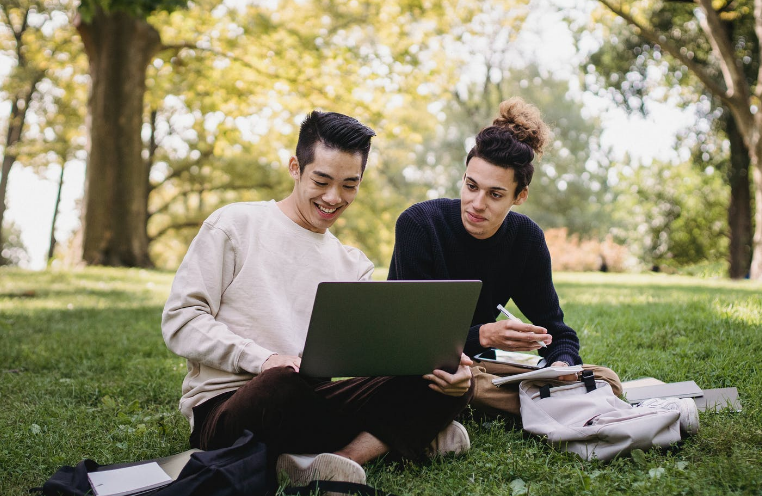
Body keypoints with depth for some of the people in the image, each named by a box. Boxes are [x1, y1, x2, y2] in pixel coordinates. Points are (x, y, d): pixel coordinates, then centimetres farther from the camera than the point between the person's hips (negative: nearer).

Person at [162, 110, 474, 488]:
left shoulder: (353, 266, 17)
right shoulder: (234, 225, 2)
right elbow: (179, 321, -4)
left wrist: (444, 367, -15)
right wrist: (264, 360, -20)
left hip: (313, 407, 5)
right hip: (225, 407, -5)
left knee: (450, 385, -14)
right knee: (287, 381, -41)